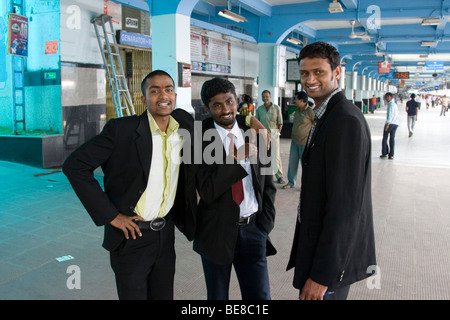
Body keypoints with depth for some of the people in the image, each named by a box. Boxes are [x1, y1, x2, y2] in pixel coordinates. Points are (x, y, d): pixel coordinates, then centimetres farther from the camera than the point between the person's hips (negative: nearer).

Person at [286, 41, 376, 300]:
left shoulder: (347, 120, -22)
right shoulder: (325, 116, 9)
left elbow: (344, 204, -26)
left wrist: (322, 274, -24)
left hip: (334, 250, -10)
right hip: (318, 238, 10)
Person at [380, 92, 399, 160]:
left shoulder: (391, 104, -9)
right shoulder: (395, 104, 17)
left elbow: (390, 114, -17)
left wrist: (387, 123, -22)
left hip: (390, 123, -8)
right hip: (396, 123, 8)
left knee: (385, 138, 5)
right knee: (392, 138, 5)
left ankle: (384, 153, 10)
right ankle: (391, 155, 1)